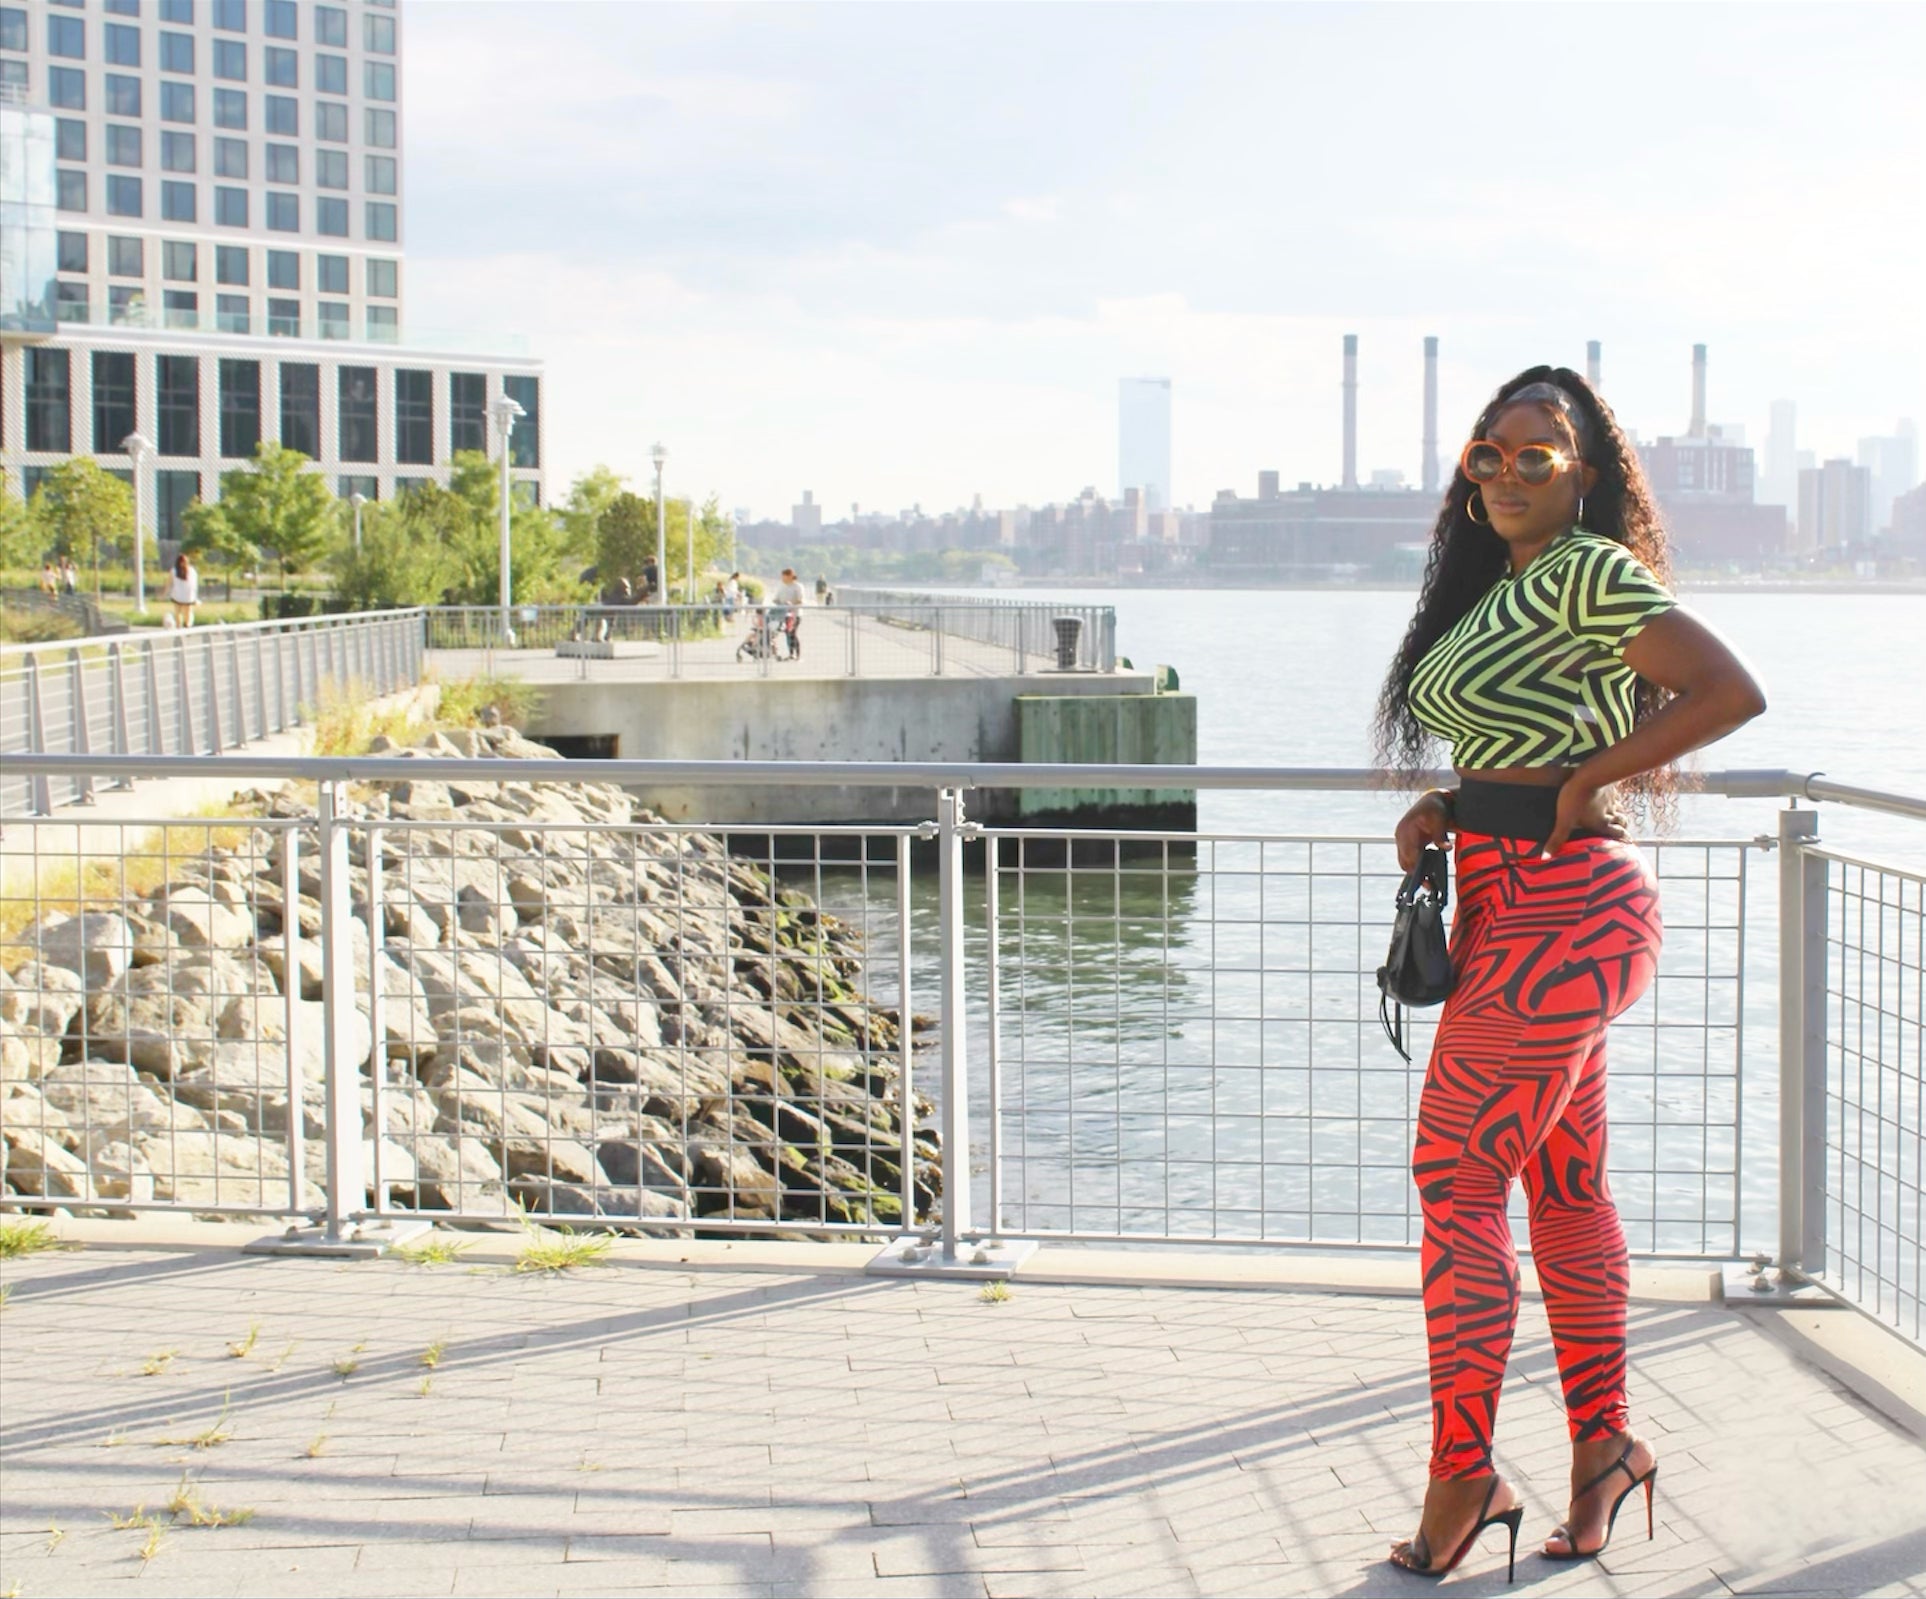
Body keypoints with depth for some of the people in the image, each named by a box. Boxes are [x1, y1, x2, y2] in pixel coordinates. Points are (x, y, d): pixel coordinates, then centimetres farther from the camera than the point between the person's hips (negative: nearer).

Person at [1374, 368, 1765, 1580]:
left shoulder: (1588, 570, -12)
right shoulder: (1503, 586, 16)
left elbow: (1731, 692, -19)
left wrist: (1582, 782, -15)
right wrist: (1448, 807, 6)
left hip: (1562, 910, -10)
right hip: (1521, 907, 10)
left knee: (1457, 1175, -7)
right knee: (1564, 1182, 14)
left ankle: (1462, 1474, -1)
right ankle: (1604, 1443, 23)